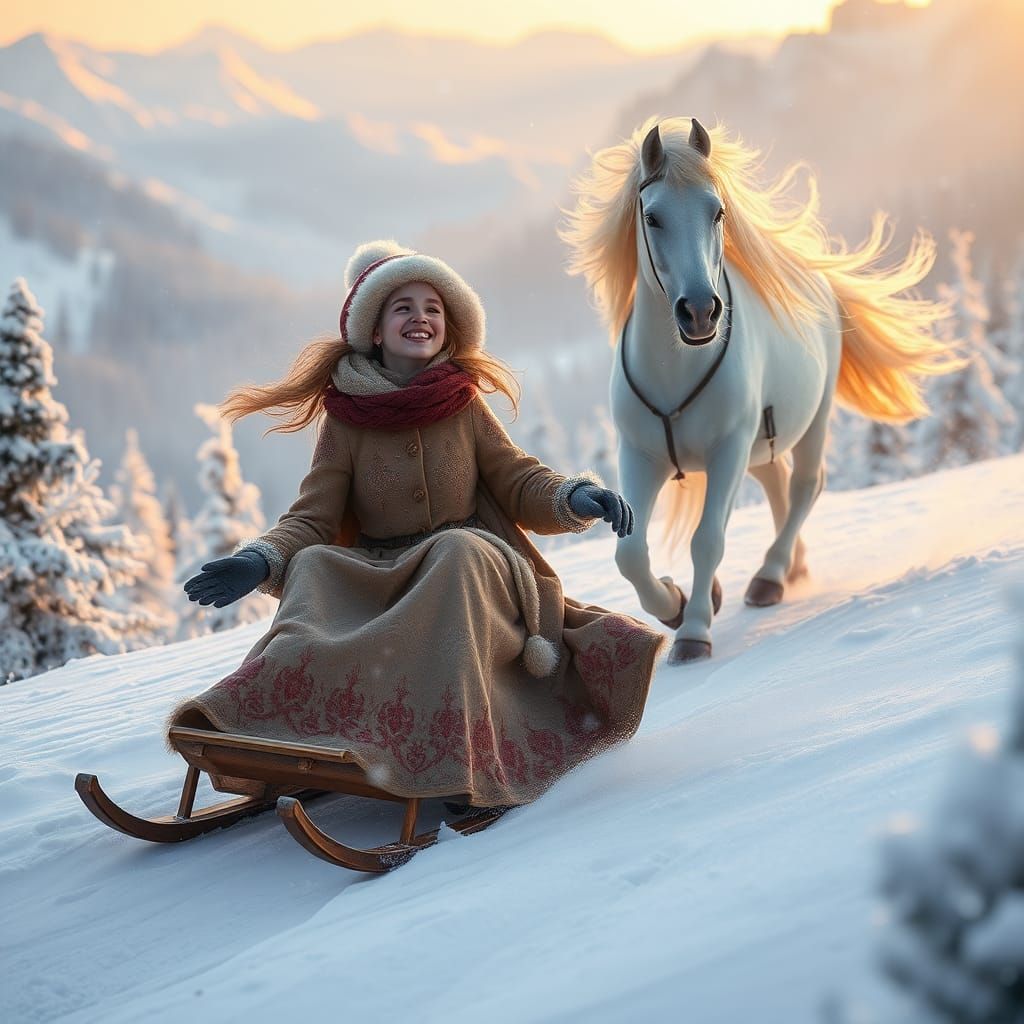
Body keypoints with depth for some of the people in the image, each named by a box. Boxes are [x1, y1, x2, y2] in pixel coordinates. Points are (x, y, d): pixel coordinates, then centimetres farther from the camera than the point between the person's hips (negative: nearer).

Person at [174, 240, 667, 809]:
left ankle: (459, 749, -41)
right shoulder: (344, 419, 4)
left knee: (458, 551, -34)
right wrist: (259, 561, -20)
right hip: (373, 577, 1)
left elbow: (519, 485, 6)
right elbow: (310, 520, 1)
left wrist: (575, 496, -16)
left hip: (467, 563, 0)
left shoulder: (465, 406, 7)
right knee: (313, 567, -27)